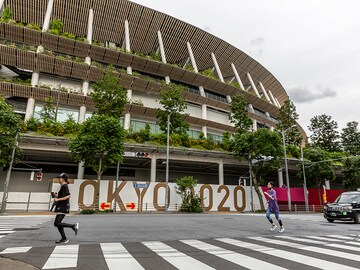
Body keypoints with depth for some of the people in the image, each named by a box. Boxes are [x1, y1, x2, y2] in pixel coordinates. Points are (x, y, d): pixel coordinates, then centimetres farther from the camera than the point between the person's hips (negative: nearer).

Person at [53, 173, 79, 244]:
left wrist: (58, 199, -22)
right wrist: (57, 196, 16)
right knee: (58, 223, 11)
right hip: (61, 207, 10)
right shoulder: (63, 186, 16)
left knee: (56, 224, -12)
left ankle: (74, 226, -7)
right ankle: (64, 239, 17)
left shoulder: (65, 186, -13)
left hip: (63, 207, -10)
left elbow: (68, 196, -24)